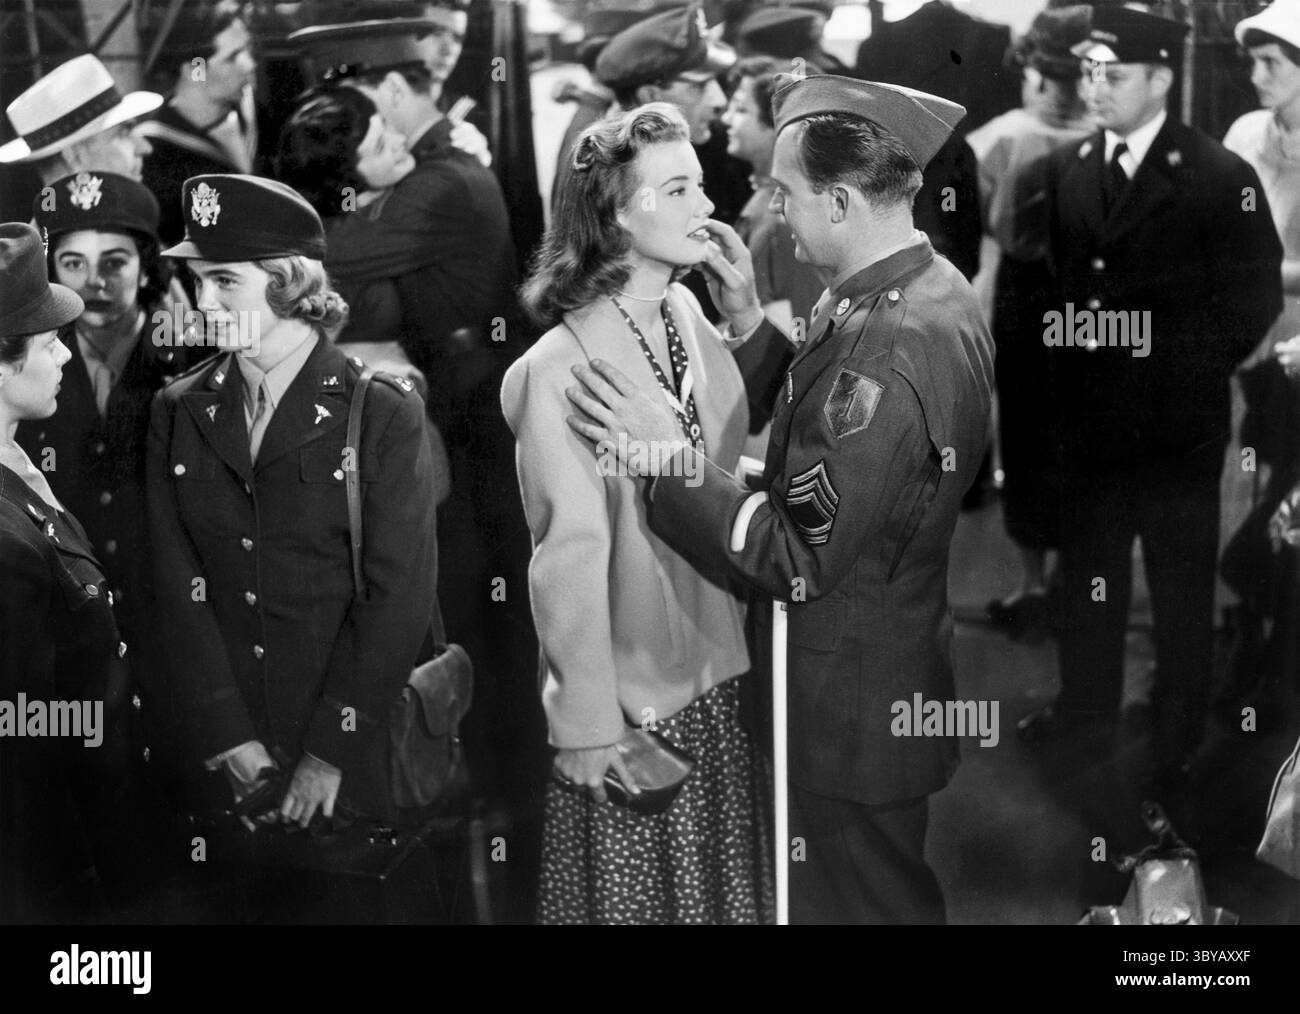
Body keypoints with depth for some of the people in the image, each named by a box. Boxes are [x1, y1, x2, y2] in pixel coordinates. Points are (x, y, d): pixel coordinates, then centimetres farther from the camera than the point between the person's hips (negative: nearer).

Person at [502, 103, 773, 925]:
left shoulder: (691, 316, 2)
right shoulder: (560, 368, -19)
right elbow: (571, 555, -19)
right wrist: (589, 724, -17)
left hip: (721, 678, 6)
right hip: (633, 696, -6)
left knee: (726, 887, 18)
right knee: (634, 894, 8)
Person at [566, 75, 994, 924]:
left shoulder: (888, 350, -30)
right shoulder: (932, 289, 1)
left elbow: (802, 561, -27)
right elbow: (825, 428, 9)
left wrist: (666, 454, -23)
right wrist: (750, 324, 0)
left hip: (855, 711, -9)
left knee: (861, 900, 8)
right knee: (897, 893, 25)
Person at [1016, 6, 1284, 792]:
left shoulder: (1220, 177, -12)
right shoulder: (1065, 169, 4)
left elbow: (1256, 296, -9)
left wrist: (1197, 370, -7)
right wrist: (1068, 357, 1)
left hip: (1178, 419, -5)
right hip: (1091, 410, 5)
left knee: (1181, 582, 8)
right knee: (1089, 567, 17)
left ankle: (1178, 736, 21)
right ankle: (1086, 701, 34)